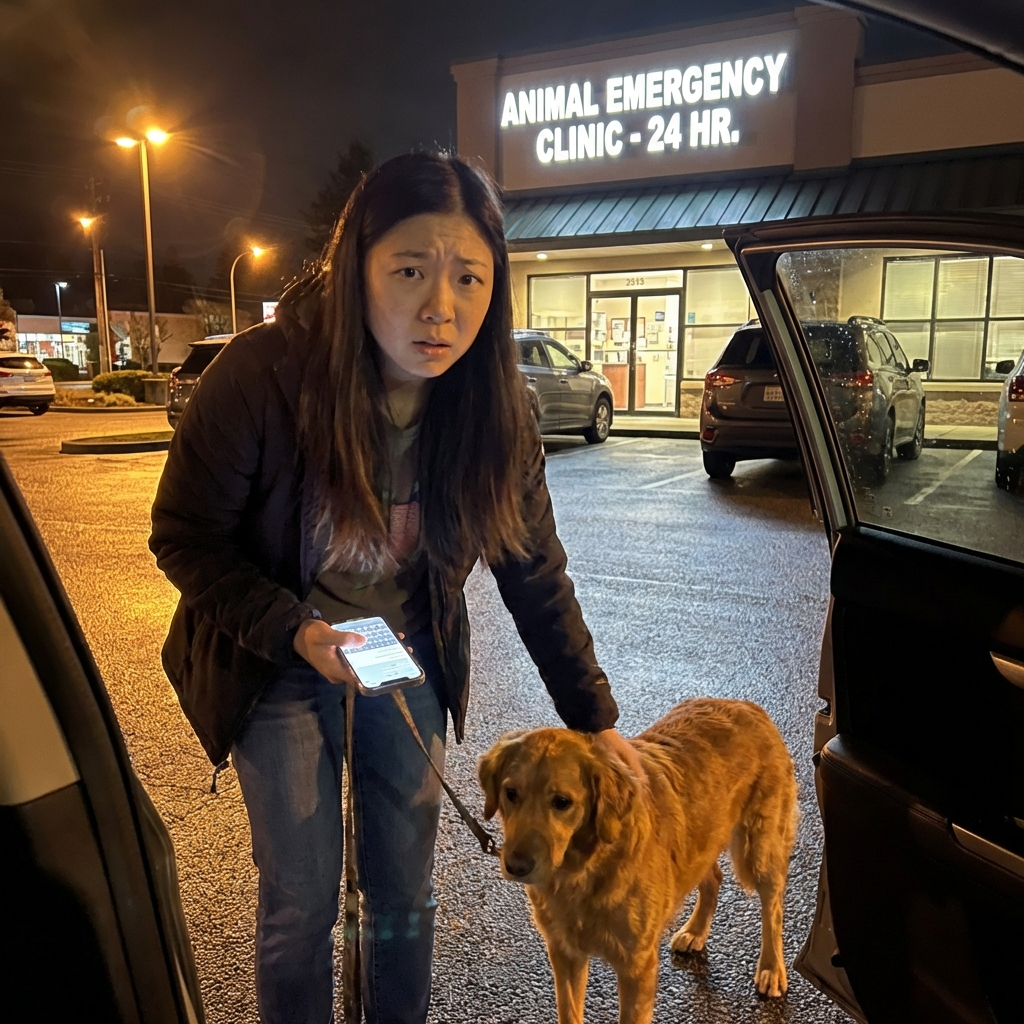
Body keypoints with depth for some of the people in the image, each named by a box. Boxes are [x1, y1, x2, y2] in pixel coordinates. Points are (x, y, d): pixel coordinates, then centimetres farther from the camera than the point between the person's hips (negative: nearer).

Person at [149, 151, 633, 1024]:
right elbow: (185, 538, -14)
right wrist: (293, 630, -27)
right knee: (302, 901, 6)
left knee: (406, 890, 14)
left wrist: (594, 718, -4)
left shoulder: (494, 406, -14)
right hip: (280, 664, -2)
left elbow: (537, 575, -7)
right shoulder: (263, 374, -25)